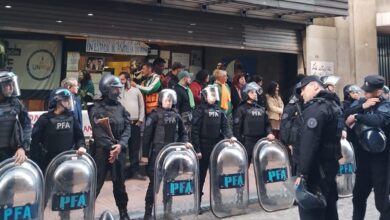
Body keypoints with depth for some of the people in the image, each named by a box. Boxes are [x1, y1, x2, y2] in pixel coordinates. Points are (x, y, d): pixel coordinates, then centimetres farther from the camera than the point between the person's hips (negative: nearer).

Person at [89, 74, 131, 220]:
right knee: (96, 183, 2)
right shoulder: (96, 108, -6)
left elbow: (127, 128, 1)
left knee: (119, 183, 14)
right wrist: (111, 147, -20)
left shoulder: (121, 108, 9)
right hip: (102, 151, -5)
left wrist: (120, 145, -13)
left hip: (119, 151, 5)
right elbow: (98, 132, -15)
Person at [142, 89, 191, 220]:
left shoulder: (176, 116, 9)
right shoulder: (155, 115, -4)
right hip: (157, 152, -4)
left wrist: (186, 142, -5)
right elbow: (147, 135, -7)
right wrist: (145, 154, -10)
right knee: (154, 181, -1)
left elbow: (182, 133, 16)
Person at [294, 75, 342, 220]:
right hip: (331, 165, 10)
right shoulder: (334, 105, 15)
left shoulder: (315, 108, -17)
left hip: (316, 169, -10)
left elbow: (308, 144, -24)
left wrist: (302, 173, -21)